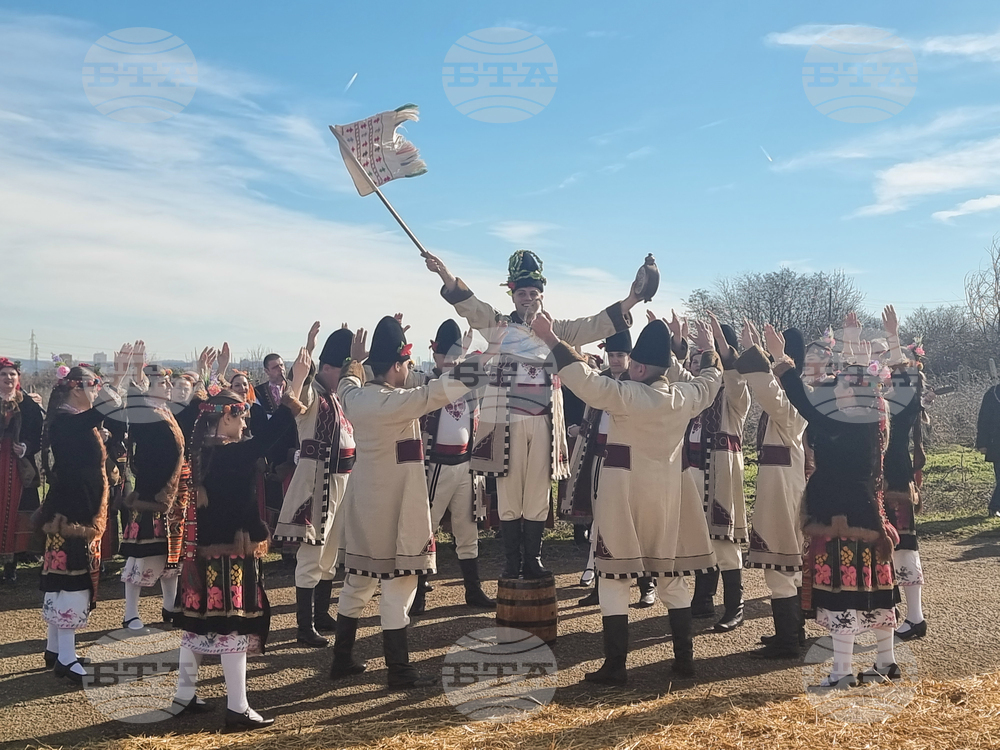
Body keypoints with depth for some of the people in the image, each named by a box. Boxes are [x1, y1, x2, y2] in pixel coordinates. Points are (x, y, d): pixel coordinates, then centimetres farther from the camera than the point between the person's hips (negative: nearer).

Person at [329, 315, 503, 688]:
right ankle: (399, 670, 6)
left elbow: (347, 383, 26)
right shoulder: (398, 402, -20)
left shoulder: (355, 397, 1)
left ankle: (342, 658, 27)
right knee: (398, 582, -1)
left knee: (358, 580, 17)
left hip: (362, 501, 8)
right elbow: (446, 387, -23)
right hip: (395, 504, -8)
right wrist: (492, 349, -19)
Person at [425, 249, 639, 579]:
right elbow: (468, 304, -7)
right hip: (506, 423, -2)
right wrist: (445, 273, -24)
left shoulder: (556, 330, 12)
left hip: (544, 424, 2)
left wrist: (629, 301, -9)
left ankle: (533, 561, 15)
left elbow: (593, 326, 4)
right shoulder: (499, 325, 6)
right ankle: (511, 563, 11)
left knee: (538, 496, 6)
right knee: (509, 495, 3)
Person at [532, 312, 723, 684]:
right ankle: (684, 657, 21)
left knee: (614, 578, 2)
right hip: (665, 496, 6)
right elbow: (710, 379, 20)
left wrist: (551, 338, -22)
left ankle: (615, 666, 2)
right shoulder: (684, 397, -1)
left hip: (623, 495, -5)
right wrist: (709, 349, 38)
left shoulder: (627, 395, -19)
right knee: (671, 576, 17)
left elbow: (584, 379, -26)